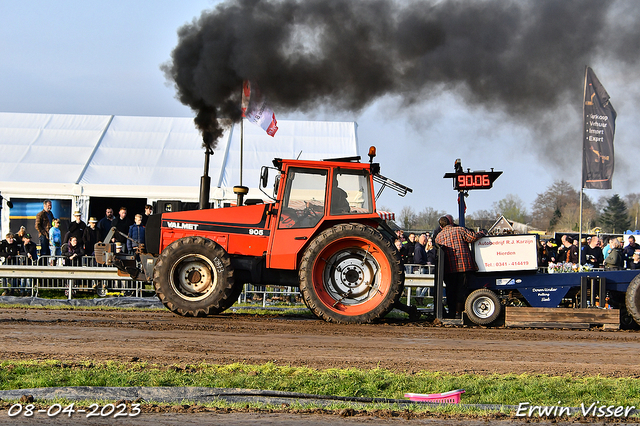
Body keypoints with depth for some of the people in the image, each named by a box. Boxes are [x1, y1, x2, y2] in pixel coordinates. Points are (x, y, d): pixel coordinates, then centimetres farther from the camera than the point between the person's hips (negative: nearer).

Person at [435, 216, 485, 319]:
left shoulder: (439, 236, 9)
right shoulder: (460, 230, 0)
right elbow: (472, 237, -9)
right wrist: (481, 233, 9)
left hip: (449, 268, 2)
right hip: (463, 265, -2)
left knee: (450, 289, 11)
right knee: (461, 289, 3)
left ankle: (451, 312, 11)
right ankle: (458, 312, 2)